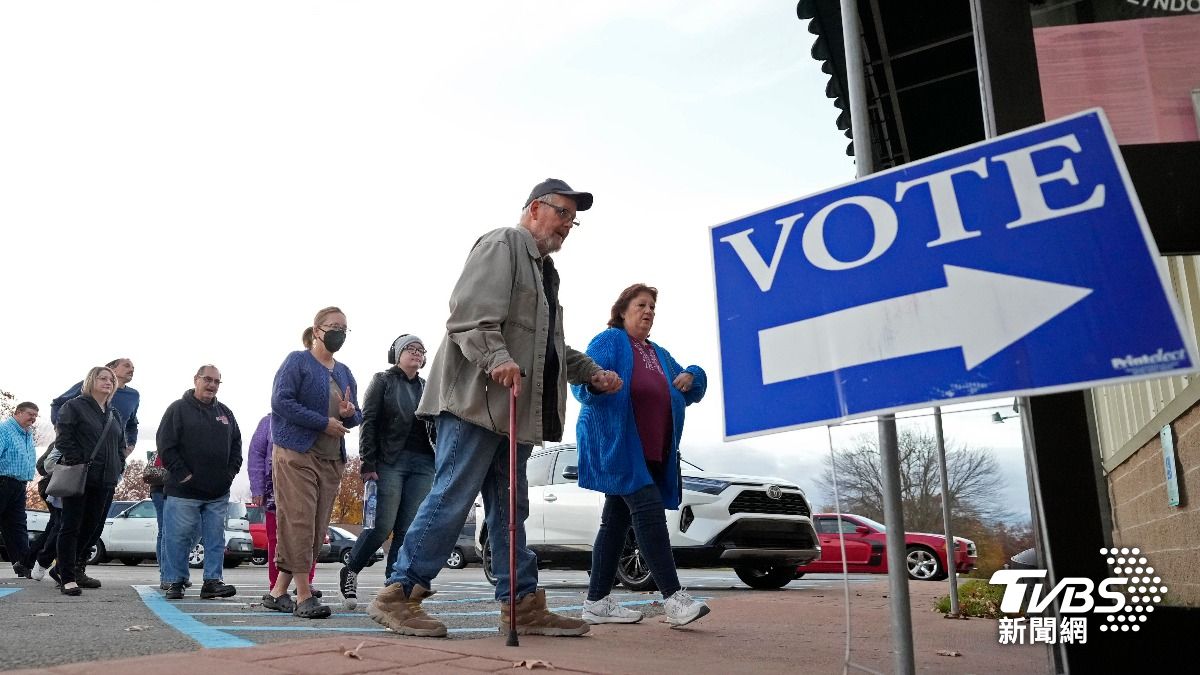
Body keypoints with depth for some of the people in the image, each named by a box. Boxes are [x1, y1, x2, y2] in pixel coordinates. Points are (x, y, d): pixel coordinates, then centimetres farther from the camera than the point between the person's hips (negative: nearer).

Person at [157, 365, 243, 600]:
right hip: (184, 491, -5)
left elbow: (236, 445, 19)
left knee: (215, 539, 5)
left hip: (219, 493, 5)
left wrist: (230, 472, 7)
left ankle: (212, 581, 10)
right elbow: (165, 445, -7)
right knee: (178, 538, 1)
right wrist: (182, 474, -12)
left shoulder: (225, 412, 15)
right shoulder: (179, 409, 0)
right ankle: (175, 582, 12)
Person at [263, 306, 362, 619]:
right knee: (299, 523, -10)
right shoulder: (297, 361, 0)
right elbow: (281, 401, -13)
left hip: (331, 461, 7)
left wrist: (349, 413, -4)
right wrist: (324, 423, -16)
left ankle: (278, 592, 13)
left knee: (317, 529, 5)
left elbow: (356, 416, 21)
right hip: (296, 454, -7)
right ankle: (304, 595, -6)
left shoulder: (344, 372, 19)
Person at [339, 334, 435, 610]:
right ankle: (350, 572, 13)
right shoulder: (383, 381, 5)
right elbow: (368, 422, -2)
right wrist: (368, 463, -11)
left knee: (408, 530, 0)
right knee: (383, 526, -9)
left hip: (422, 463, 4)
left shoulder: (427, 387, 19)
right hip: (390, 462, -4)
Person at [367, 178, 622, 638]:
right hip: (478, 398, -10)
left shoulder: (545, 270, 28)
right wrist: (497, 358, -29)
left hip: (516, 407, 10)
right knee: (451, 499, -9)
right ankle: (397, 595, 0)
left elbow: (551, 345, 33)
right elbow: (470, 312, -16)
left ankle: (523, 604, 14)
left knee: (510, 509, 10)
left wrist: (592, 373, 22)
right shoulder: (502, 245, -1)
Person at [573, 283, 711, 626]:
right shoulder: (609, 341, 1)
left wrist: (692, 376, 2)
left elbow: (690, 391, 26)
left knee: (617, 519, 8)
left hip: (652, 452, 8)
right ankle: (673, 598, -20)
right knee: (649, 510, -18)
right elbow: (582, 382, -11)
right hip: (616, 444, -8)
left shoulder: (659, 354, 24)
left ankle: (597, 602, 12)